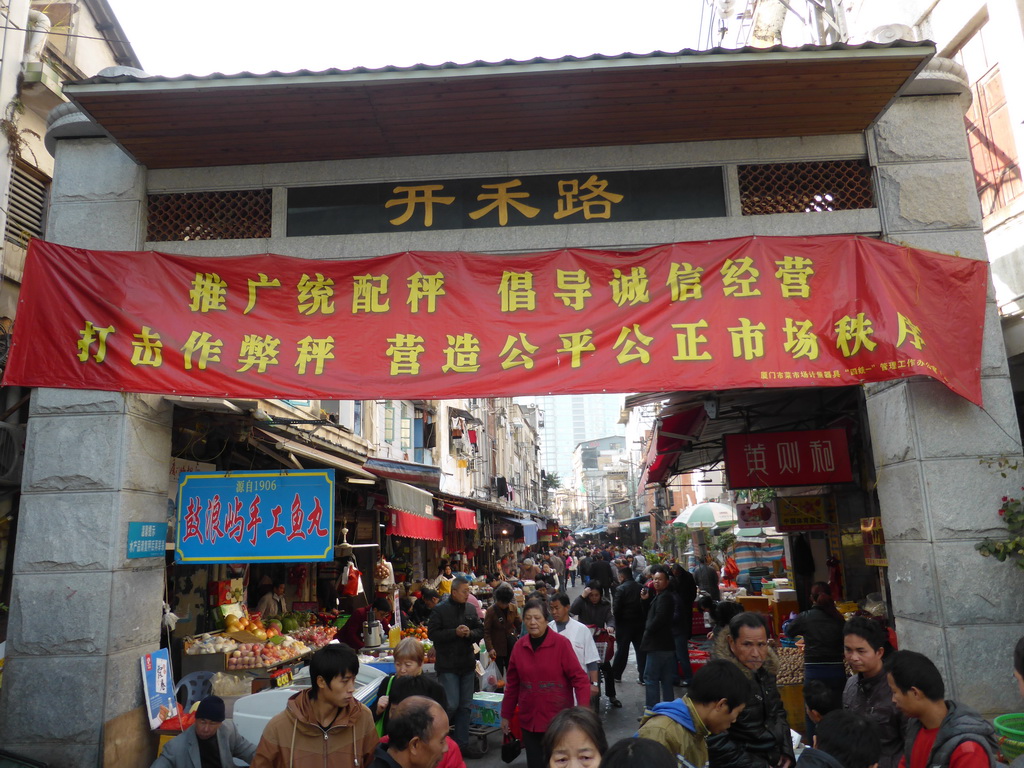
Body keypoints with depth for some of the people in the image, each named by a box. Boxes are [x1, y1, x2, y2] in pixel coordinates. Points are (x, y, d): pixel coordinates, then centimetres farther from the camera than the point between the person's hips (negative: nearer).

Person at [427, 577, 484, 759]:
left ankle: (462, 743, 22)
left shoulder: (471, 609, 6)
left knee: (466, 705, 10)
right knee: (451, 704, -9)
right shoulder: (440, 610, -8)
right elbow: (432, 633, -11)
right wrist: (455, 632, -18)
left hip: (467, 663, 5)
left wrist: (469, 633, -12)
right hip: (448, 665, -5)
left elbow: (480, 631, 9)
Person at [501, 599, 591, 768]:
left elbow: (579, 678, -12)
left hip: (558, 720, -3)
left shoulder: (561, 643, -12)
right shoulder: (519, 645, -1)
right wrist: (506, 715, 11)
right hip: (529, 720, 3)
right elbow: (512, 684, 7)